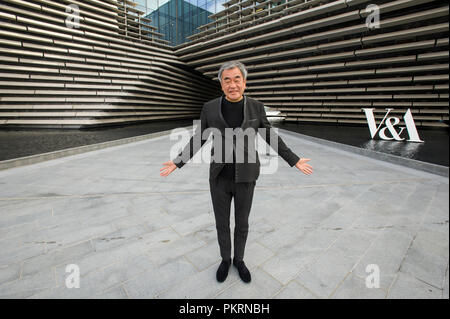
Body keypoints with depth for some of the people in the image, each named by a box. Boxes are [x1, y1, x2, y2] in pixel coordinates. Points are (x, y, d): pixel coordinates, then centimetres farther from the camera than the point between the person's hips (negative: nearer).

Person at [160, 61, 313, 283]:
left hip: (245, 177, 0)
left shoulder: (255, 107, -5)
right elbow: (198, 139, 3)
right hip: (219, 177, 1)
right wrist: (177, 162, 2)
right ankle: (225, 259, 42)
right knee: (221, 223, 15)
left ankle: (239, 260, 42)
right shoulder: (210, 108, -5)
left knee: (241, 223, 15)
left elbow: (270, 137, 4)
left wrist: (294, 161, 4)